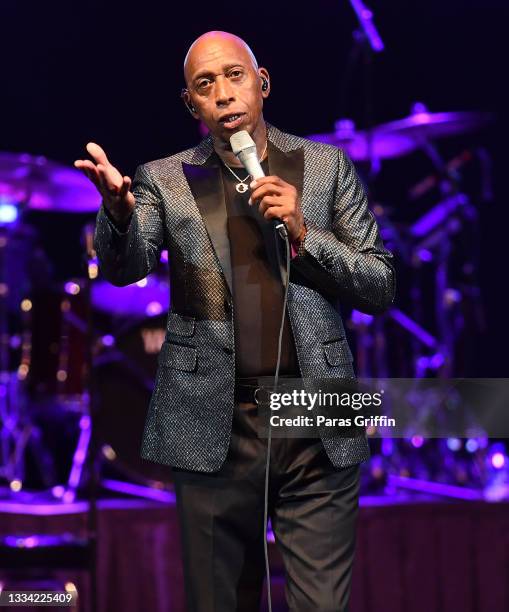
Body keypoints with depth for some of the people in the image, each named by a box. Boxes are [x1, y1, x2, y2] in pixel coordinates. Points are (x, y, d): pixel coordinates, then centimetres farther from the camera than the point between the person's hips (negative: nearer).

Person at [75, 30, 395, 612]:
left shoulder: (326, 166, 8)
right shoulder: (164, 180, 7)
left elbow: (380, 288, 6)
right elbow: (125, 268, -9)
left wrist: (303, 233, -10)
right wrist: (118, 209, -30)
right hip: (214, 429, 0)